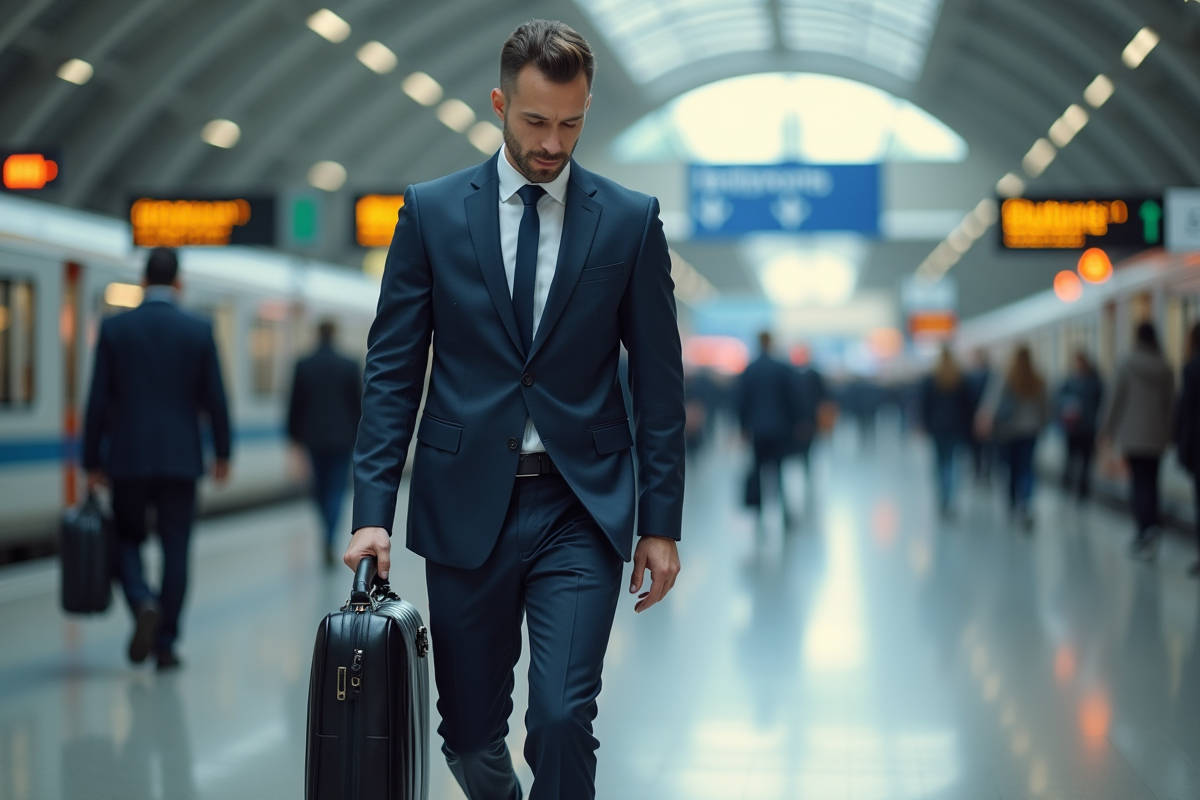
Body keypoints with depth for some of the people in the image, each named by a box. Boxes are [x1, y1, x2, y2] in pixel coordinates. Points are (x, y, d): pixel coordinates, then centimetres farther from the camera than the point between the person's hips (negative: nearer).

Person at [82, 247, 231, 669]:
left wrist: (93, 461, 5)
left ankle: (144, 603, -12)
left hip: (128, 458, 0)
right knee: (175, 549, 6)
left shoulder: (114, 328, -2)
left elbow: (99, 400, -2)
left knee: (127, 538, 15)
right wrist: (222, 453, 12)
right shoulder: (199, 331, -2)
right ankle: (166, 644, 6)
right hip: (180, 458, 0)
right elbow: (215, 399, 0)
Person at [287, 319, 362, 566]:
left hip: (314, 437, 2)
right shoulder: (349, 366, -6)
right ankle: (329, 543, -12)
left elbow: (295, 404, 2)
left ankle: (329, 538, 25)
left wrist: (296, 434, 12)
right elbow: (359, 404, -3)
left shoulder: (303, 366, -3)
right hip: (342, 437, -2)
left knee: (320, 487, 14)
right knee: (337, 488, 0)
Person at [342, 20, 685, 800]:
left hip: (581, 509, -1)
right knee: (471, 729, 11)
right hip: (465, 507, 1)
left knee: (563, 718, -13)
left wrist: (662, 522, 0)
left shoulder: (630, 219, 1)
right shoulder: (432, 210, 2)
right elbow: (393, 370, 1)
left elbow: (659, 380, 3)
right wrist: (373, 512, -6)